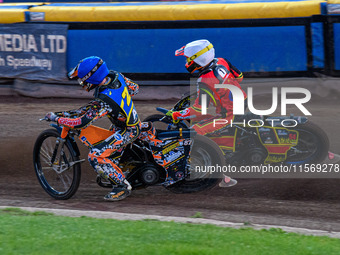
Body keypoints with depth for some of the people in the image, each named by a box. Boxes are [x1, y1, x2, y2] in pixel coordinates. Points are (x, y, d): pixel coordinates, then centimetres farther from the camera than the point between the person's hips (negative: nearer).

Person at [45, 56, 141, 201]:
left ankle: (122, 187, -4)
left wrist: (56, 118, -19)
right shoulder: (116, 76, -11)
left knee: (95, 156, -13)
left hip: (128, 131, -9)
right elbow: (134, 88, 7)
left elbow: (81, 123, -29)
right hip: (135, 122, 9)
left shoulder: (102, 102, -33)